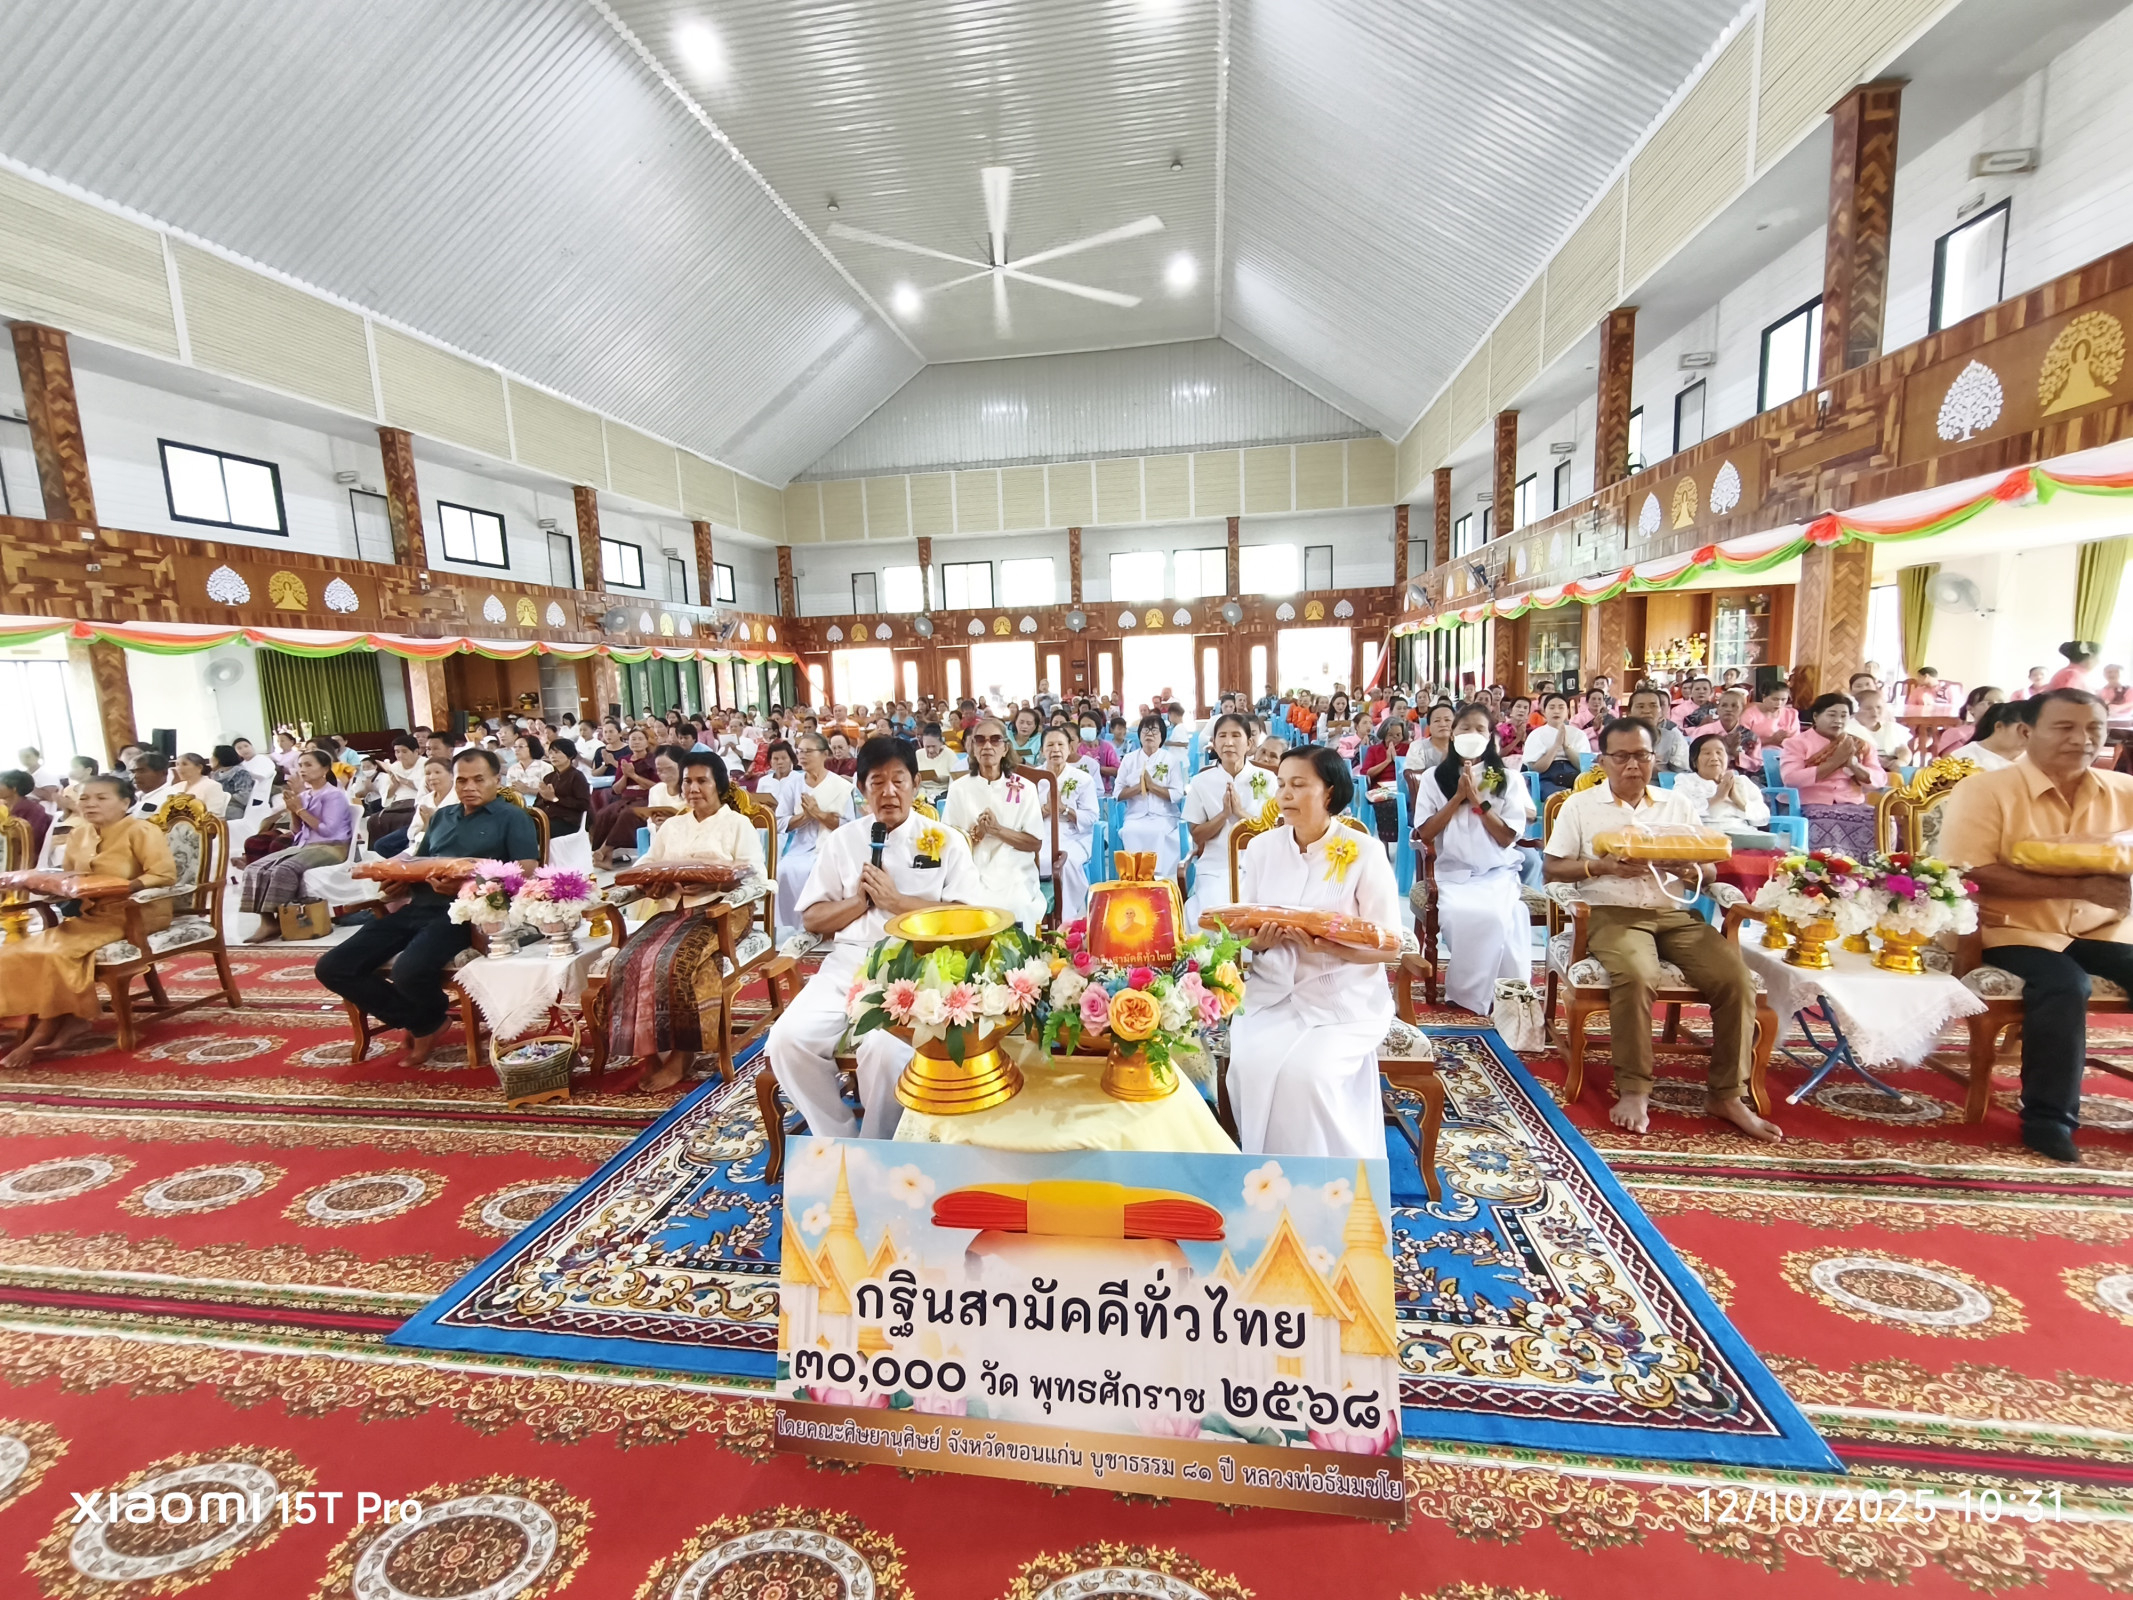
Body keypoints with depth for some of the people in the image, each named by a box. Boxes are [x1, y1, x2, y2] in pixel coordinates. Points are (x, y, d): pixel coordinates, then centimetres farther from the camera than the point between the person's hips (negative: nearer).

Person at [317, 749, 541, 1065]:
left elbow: (526, 874, -9)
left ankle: (432, 1015, 6)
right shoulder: (441, 816, 26)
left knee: (408, 971, -32)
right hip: (416, 906, 8)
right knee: (332, 967, -6)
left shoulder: (513, 818, 3)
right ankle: (423, 1023, 5)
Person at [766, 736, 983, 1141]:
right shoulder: (842, 841, 14)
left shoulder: (946, 840, 6)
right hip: (848, 962, 4)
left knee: (884, 1048, -30)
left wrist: (896, 900, -9)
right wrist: (860, 900, -5)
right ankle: (839, 1143, 2)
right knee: (788, 1040, -19)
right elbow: (812, 919, 13)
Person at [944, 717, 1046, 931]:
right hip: (973, 876, 1)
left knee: (1015, 907, -29)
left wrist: (997, 830, -13)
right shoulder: (959, 788, 5)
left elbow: (1036, 843, 1)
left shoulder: (1024, 788, 2)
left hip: (1015, 877, 0)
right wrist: (976, 833, -14)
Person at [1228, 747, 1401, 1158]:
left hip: (1344, 997, -3)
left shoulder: (1364, 854, -8)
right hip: (1273, 991, 3)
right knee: (1251, 1067, -22)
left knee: (1306, 1072, -26)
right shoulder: (1262, 848, 4)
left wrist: (1329, 946, -25)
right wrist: (1258, 942, -16)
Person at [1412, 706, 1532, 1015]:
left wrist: (1478, 799, -10)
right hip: (1452, 873, 0)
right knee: (1460, 914, -32)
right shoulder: (1435, 778, 7)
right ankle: (1471, 990, -8)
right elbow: (1425, 834, -1)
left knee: (1494, 915, -32)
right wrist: (1458, 797, -7)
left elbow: (1507, 838, -2)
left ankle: (1471, 991, -9)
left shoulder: (1507, 780, 7)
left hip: (1498, 872, 0)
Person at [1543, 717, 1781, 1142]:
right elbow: (1553, 869, 4)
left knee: (1736, 977, -20)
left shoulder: (1678, 804, 17)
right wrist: (1601, 866, -13)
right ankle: (1633, 1091, -19)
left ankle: (1727, 1094, -6)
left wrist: (1685, 866, -9)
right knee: (1635, 976, -33)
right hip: (1613, 913, -4)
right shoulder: (1580, 805, 7)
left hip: (1675, 913, 4)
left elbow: (1707, 873, 15)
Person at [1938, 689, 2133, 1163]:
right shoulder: (1984, 790, -7)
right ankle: (2048, 1118, -13)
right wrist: (2079, 886, -21)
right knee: (2064, 985, -29)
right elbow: (1969, 873, -16)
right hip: (2016, 930, -5)